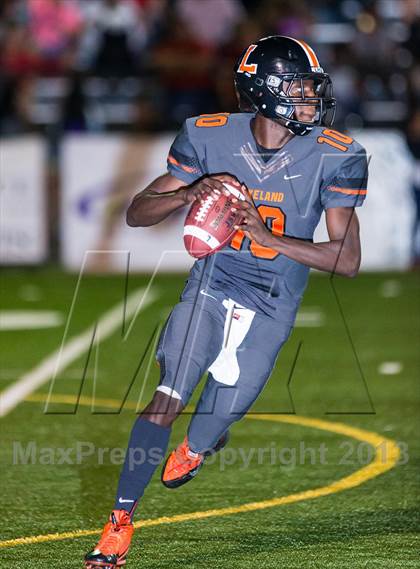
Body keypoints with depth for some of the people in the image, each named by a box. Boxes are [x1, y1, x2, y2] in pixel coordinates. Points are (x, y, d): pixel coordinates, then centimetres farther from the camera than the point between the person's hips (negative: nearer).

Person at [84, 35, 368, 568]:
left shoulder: (332, 155, -14)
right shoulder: (211, 137, -10)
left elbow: (348, 259, -15)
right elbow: (136, 214, -4)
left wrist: (268, 237, -26)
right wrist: (187, 194, -25)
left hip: (272, 306, 0)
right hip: (211, 286, 0)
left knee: (220, 416, 4)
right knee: (165, 398, -16)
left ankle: (196, 446, 44)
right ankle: (120, 519, -3)